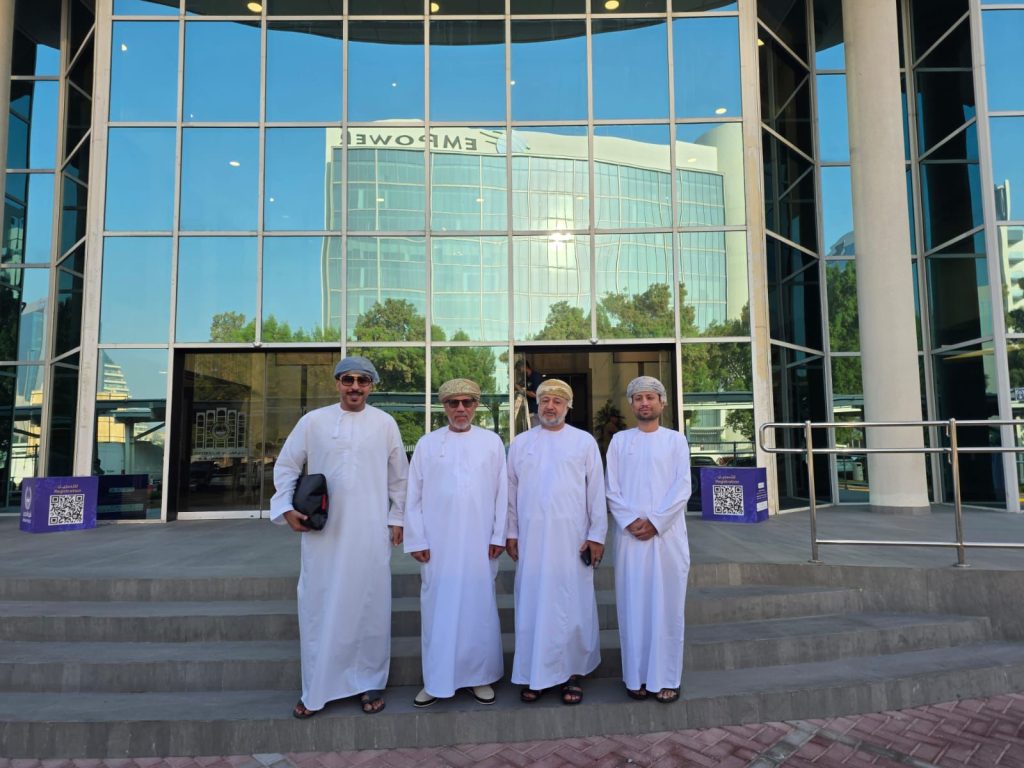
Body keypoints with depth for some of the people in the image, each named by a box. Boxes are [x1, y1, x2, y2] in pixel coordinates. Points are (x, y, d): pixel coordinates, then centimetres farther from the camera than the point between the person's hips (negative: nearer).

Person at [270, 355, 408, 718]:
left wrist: (396, 519, 8)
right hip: (322, 530, 1)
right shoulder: (313, 421, 1)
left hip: (370, 532, 0)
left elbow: (398, 476, 9)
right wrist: (286, 507, -2)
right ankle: (316, 689, 20)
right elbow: (286, 465, 8)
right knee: (318, 608, 6)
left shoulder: (385, 423, 2)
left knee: (370, 607, 6)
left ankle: (371, 683, 21)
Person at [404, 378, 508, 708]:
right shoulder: (427, 444, 4)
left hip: (479, 543, 0)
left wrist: (498, 536, 0)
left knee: (479, 608, 6)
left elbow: (502, 492, 3)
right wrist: (416, 540, -1)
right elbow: (414, 496, 3)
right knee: (438, 609, 6)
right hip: (438, 543, 0)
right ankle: (436, 680, 19)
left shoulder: (492, 442, 4)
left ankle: (480, 676, 21)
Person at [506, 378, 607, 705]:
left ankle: (573, 672, 16)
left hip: (572, 536, -1)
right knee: (532, 604, 5)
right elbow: (511, 491, 9)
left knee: (573, 604, 3)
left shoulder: (584, 441, 3)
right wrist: (511, 533, 6)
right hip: (531, 537, 2)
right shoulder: (520, 443, 8)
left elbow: (596, 491, 1)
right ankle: (534, 674, 16)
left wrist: (597, 534, -3)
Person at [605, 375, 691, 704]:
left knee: (666, 605, 2)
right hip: (630, 535, 1)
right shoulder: (620, 441, 8)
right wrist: (631, 521, -11)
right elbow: (612, 489, 3)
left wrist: (655, 522, -11)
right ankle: (636, 676, 14)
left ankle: (666, 678, 11)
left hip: (668, 534, -1)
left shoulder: (675, 439, 6)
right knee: (633, 606, 4)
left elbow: (682, 488, -2)